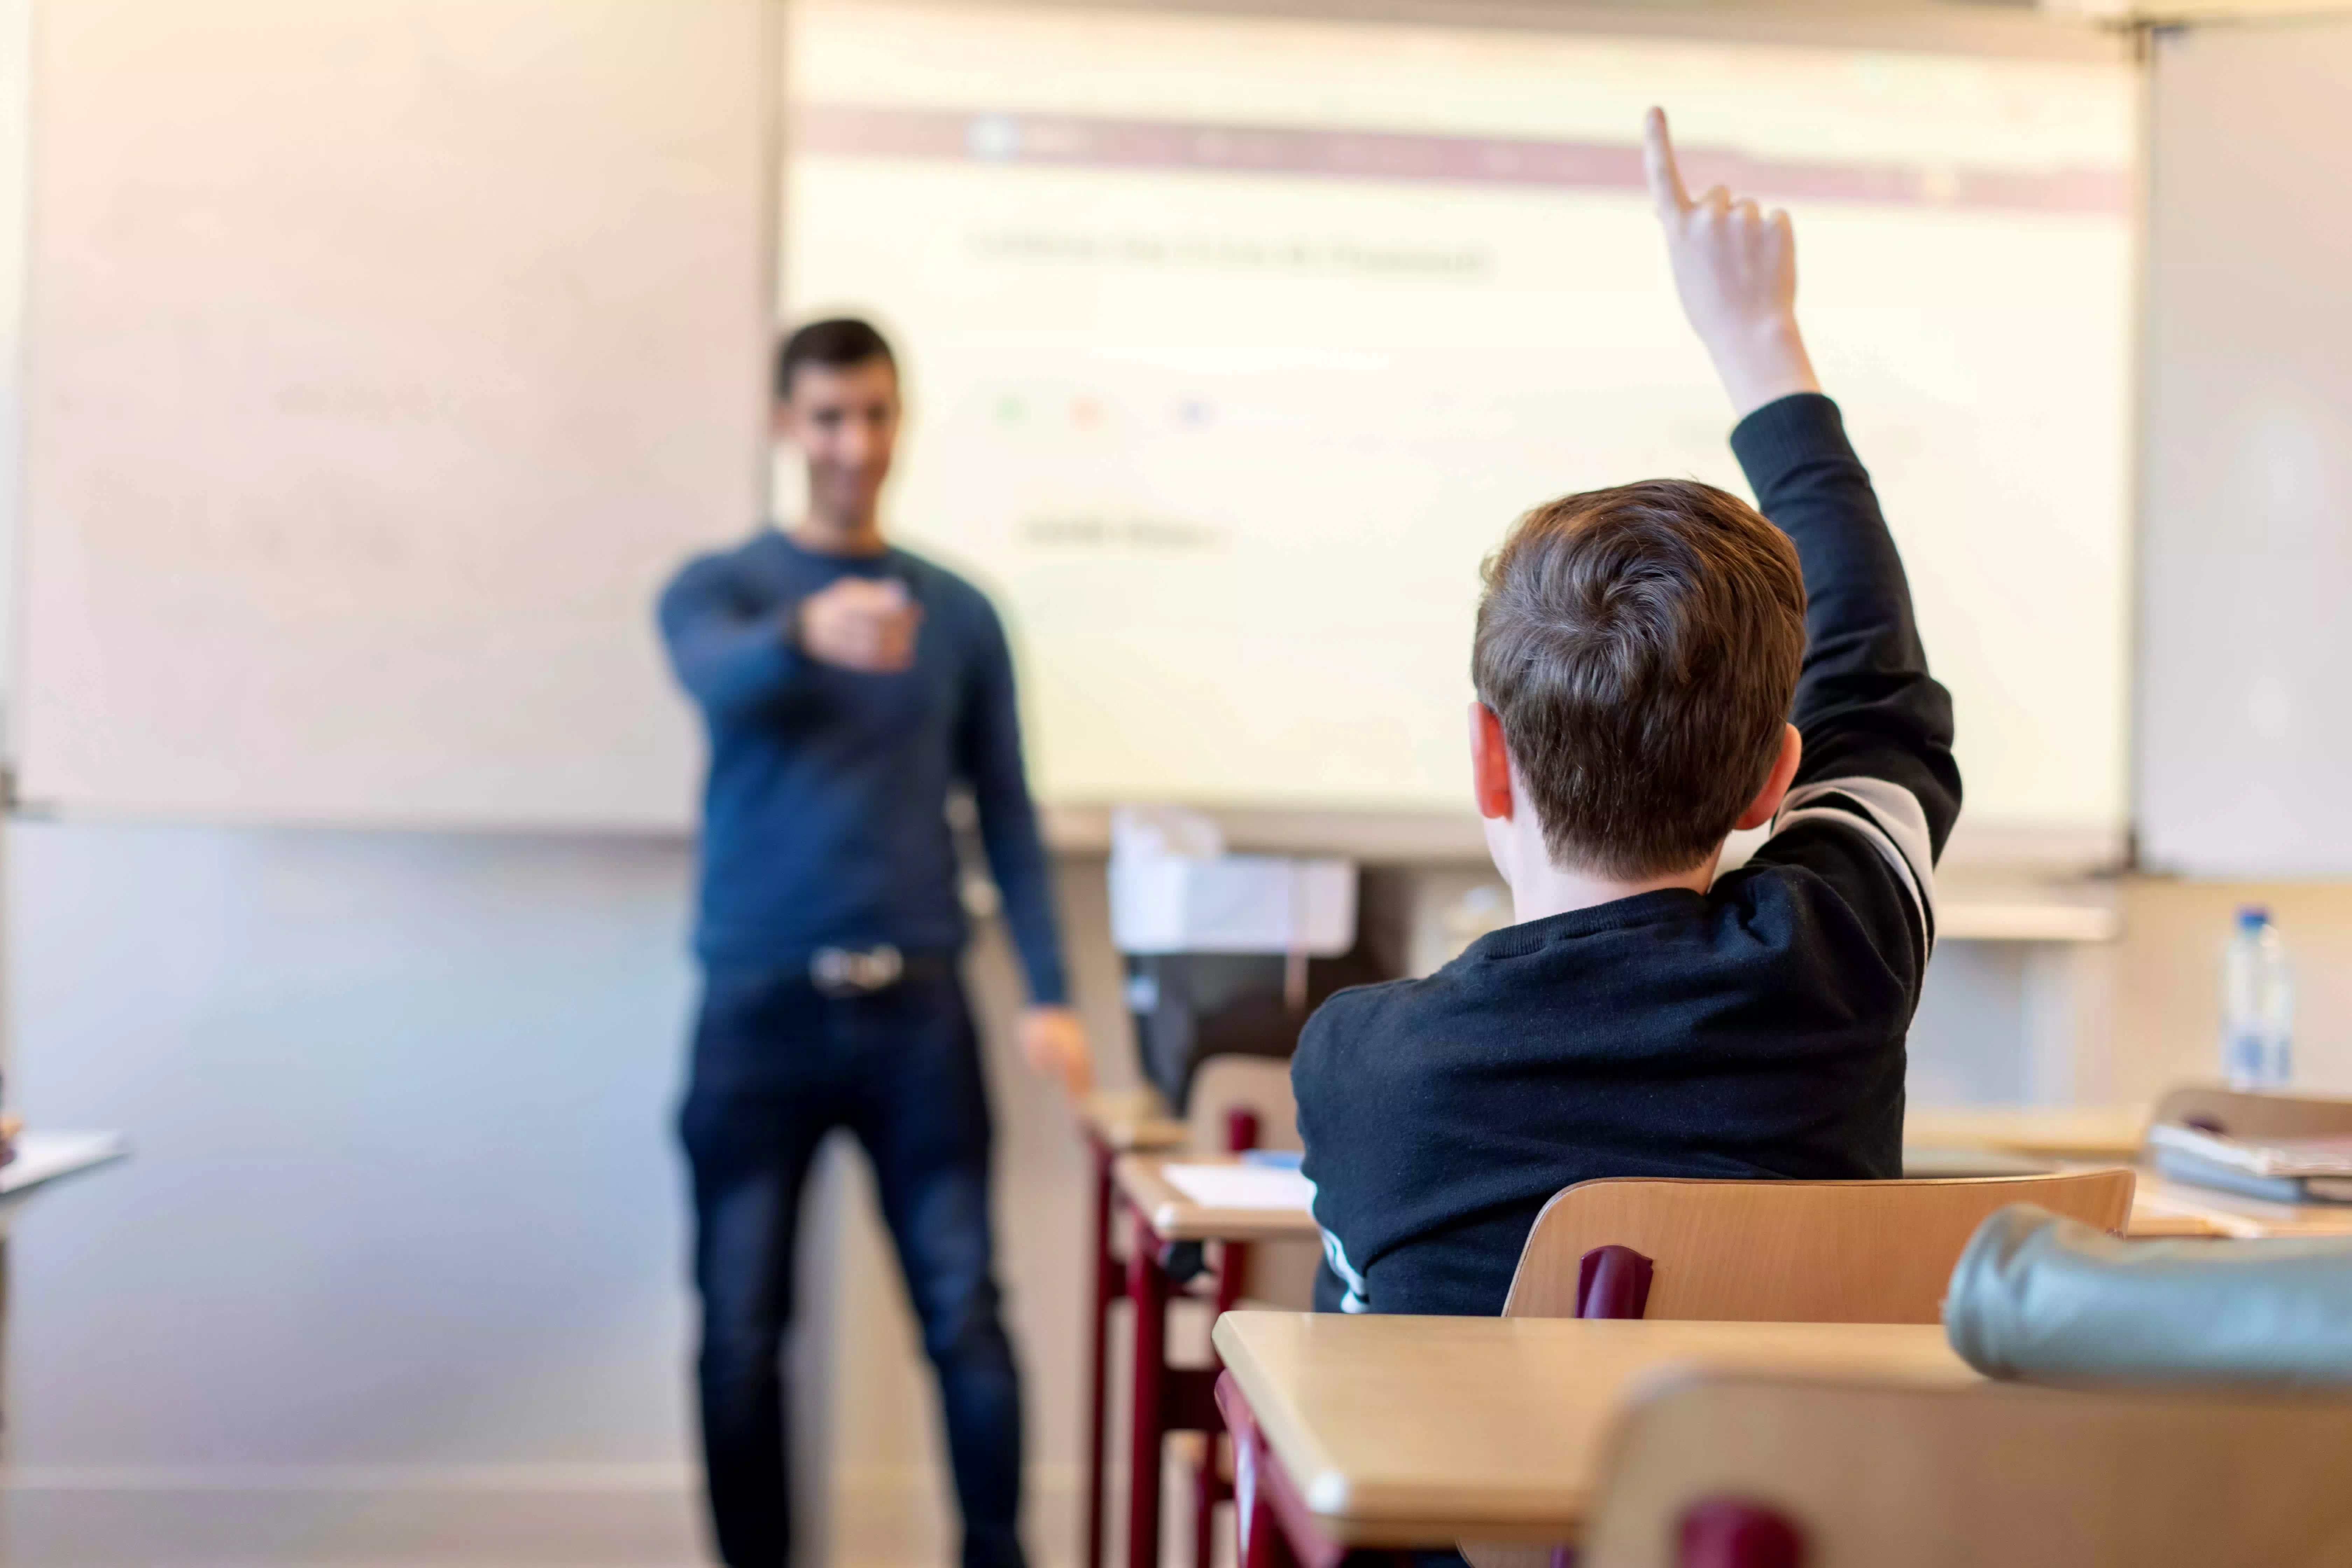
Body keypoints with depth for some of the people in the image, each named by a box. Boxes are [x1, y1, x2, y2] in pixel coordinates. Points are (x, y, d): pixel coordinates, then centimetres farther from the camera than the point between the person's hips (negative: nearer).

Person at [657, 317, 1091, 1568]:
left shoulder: (958, 610, 11)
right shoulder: (717, 588, 4)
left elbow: (1005, 811, 10)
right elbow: (724, 682, -20)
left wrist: (1047, 994, -1)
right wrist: (811, 631, -43)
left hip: (915, 1006, 1)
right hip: (760, 1005, -1)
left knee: (964, 1309, -3)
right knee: (740, 1325, 3)